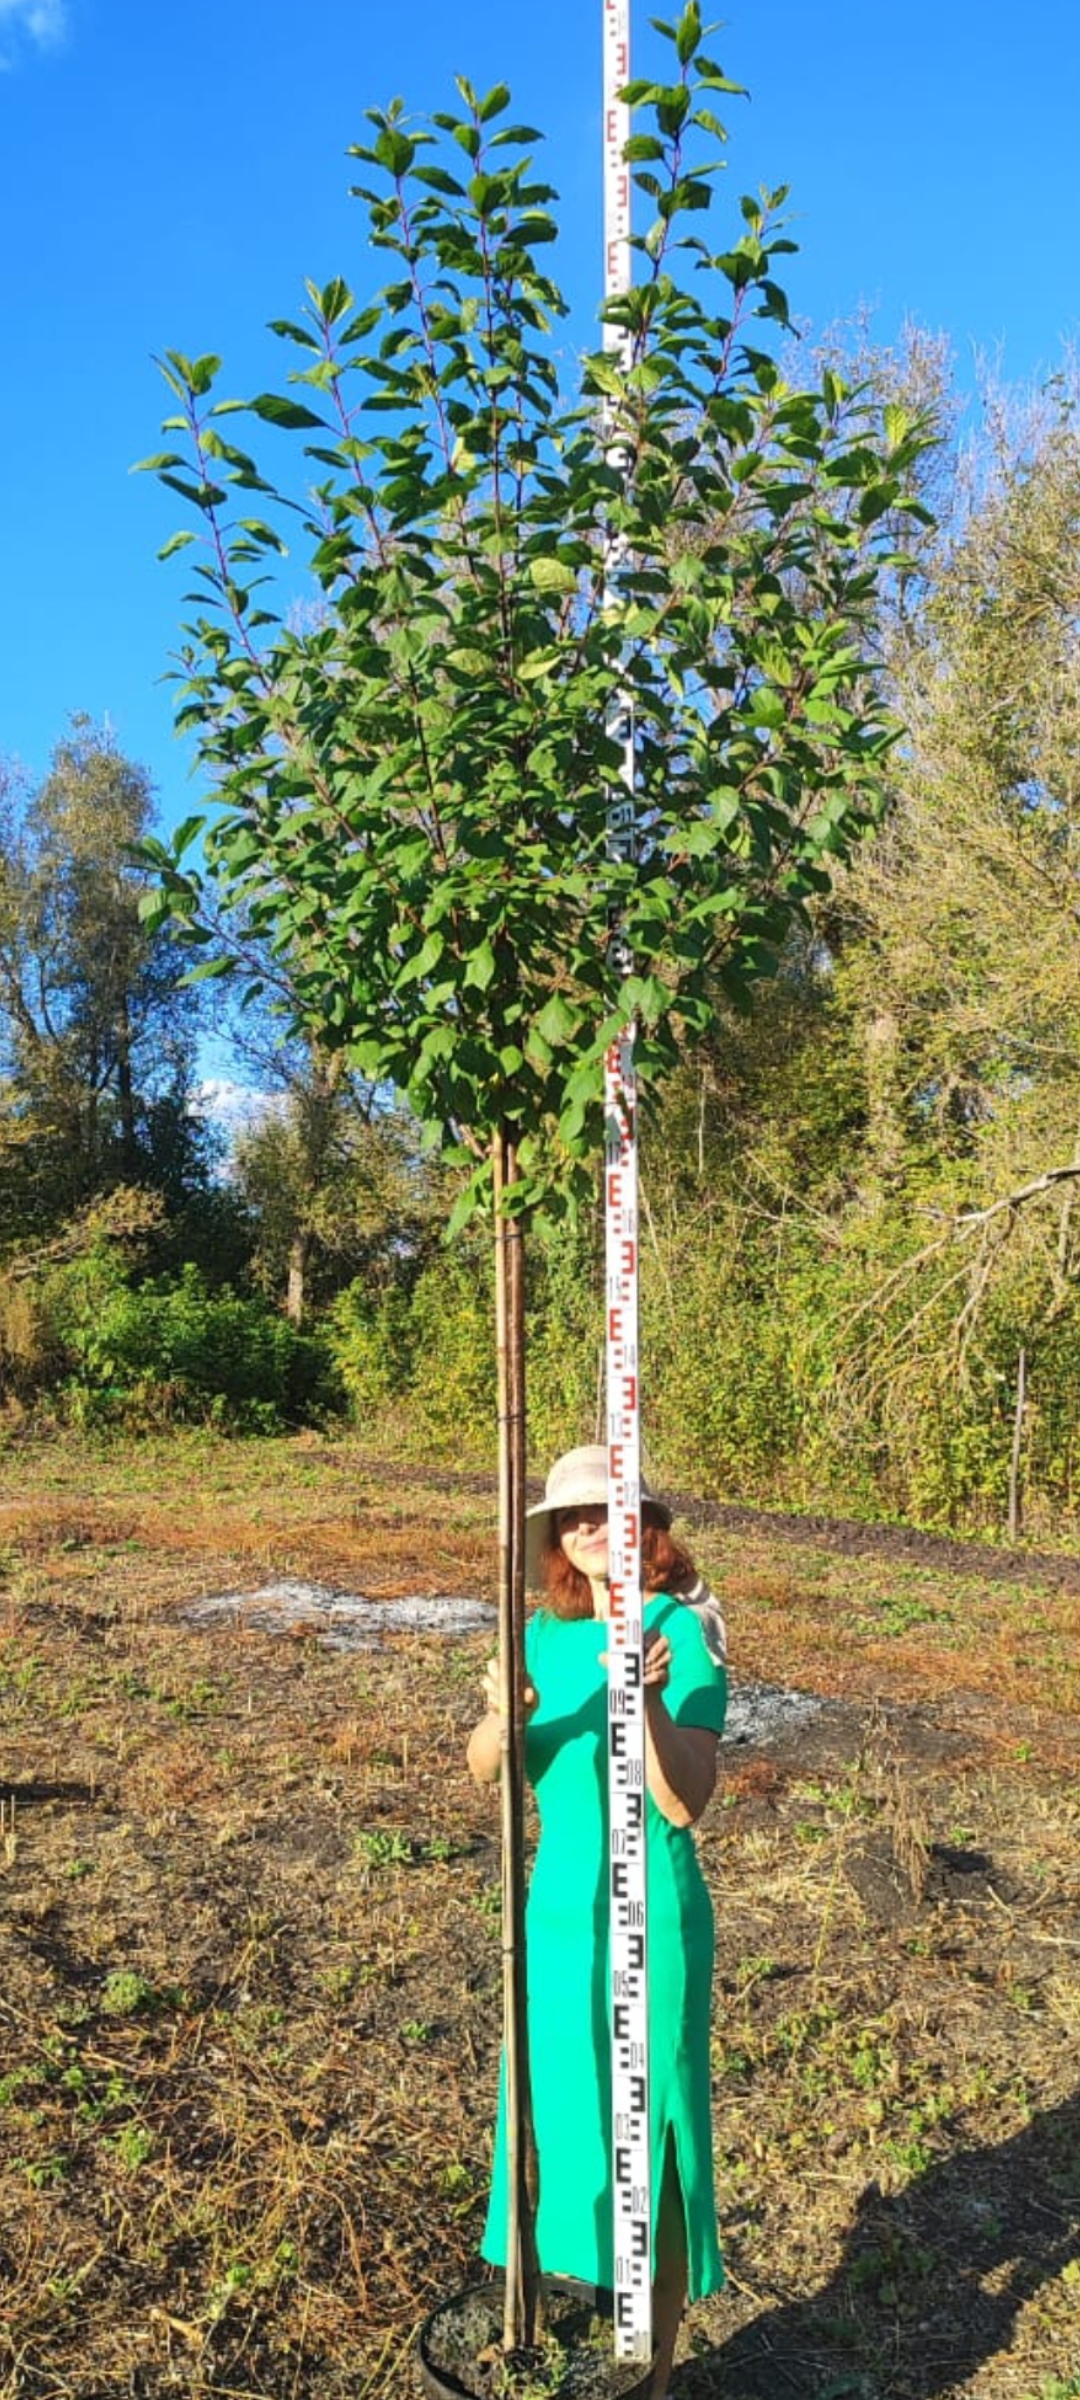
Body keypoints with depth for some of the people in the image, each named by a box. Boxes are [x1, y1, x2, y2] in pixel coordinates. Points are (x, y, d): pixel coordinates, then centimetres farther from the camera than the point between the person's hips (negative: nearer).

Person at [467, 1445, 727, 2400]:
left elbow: (684, 1803, -19)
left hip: (649, 1919, -5)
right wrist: (504, 1717, -30)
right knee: (560, 2112, 18)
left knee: (647, 2125, 8)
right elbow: (484, 1768, -8)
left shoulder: (682, 1631, -16)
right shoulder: (547, 1633, 0)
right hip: (558, 1907, 6)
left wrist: (649, 1701, -36)